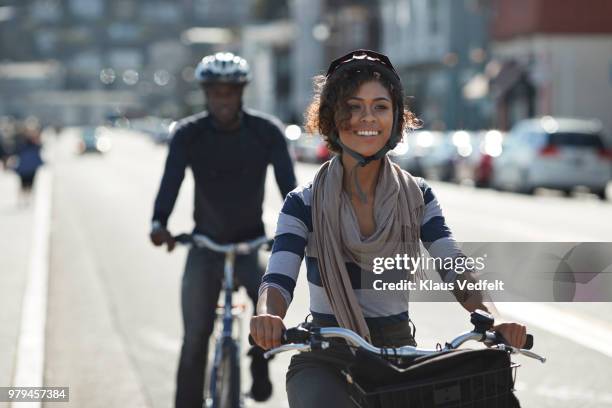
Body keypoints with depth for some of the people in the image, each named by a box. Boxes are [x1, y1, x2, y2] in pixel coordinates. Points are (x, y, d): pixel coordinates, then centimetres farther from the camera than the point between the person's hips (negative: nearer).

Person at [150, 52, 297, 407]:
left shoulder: (267, 131, -8)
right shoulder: (188, 135, -9)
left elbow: (287, 182, -18)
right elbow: (171, 181, -22)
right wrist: (159, 224, -42)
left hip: (252, 242, 0)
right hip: (205, 244, 0)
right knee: (195, 337, -5)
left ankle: (260, 366, 0)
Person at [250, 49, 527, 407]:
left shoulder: (418, 197, 4)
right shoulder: (304, 204, -2)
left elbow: (456, 271, -7)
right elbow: (279, 280, -14)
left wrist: (494, 319, -28)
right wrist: (267, 316, -38)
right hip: (324, 361, -3)